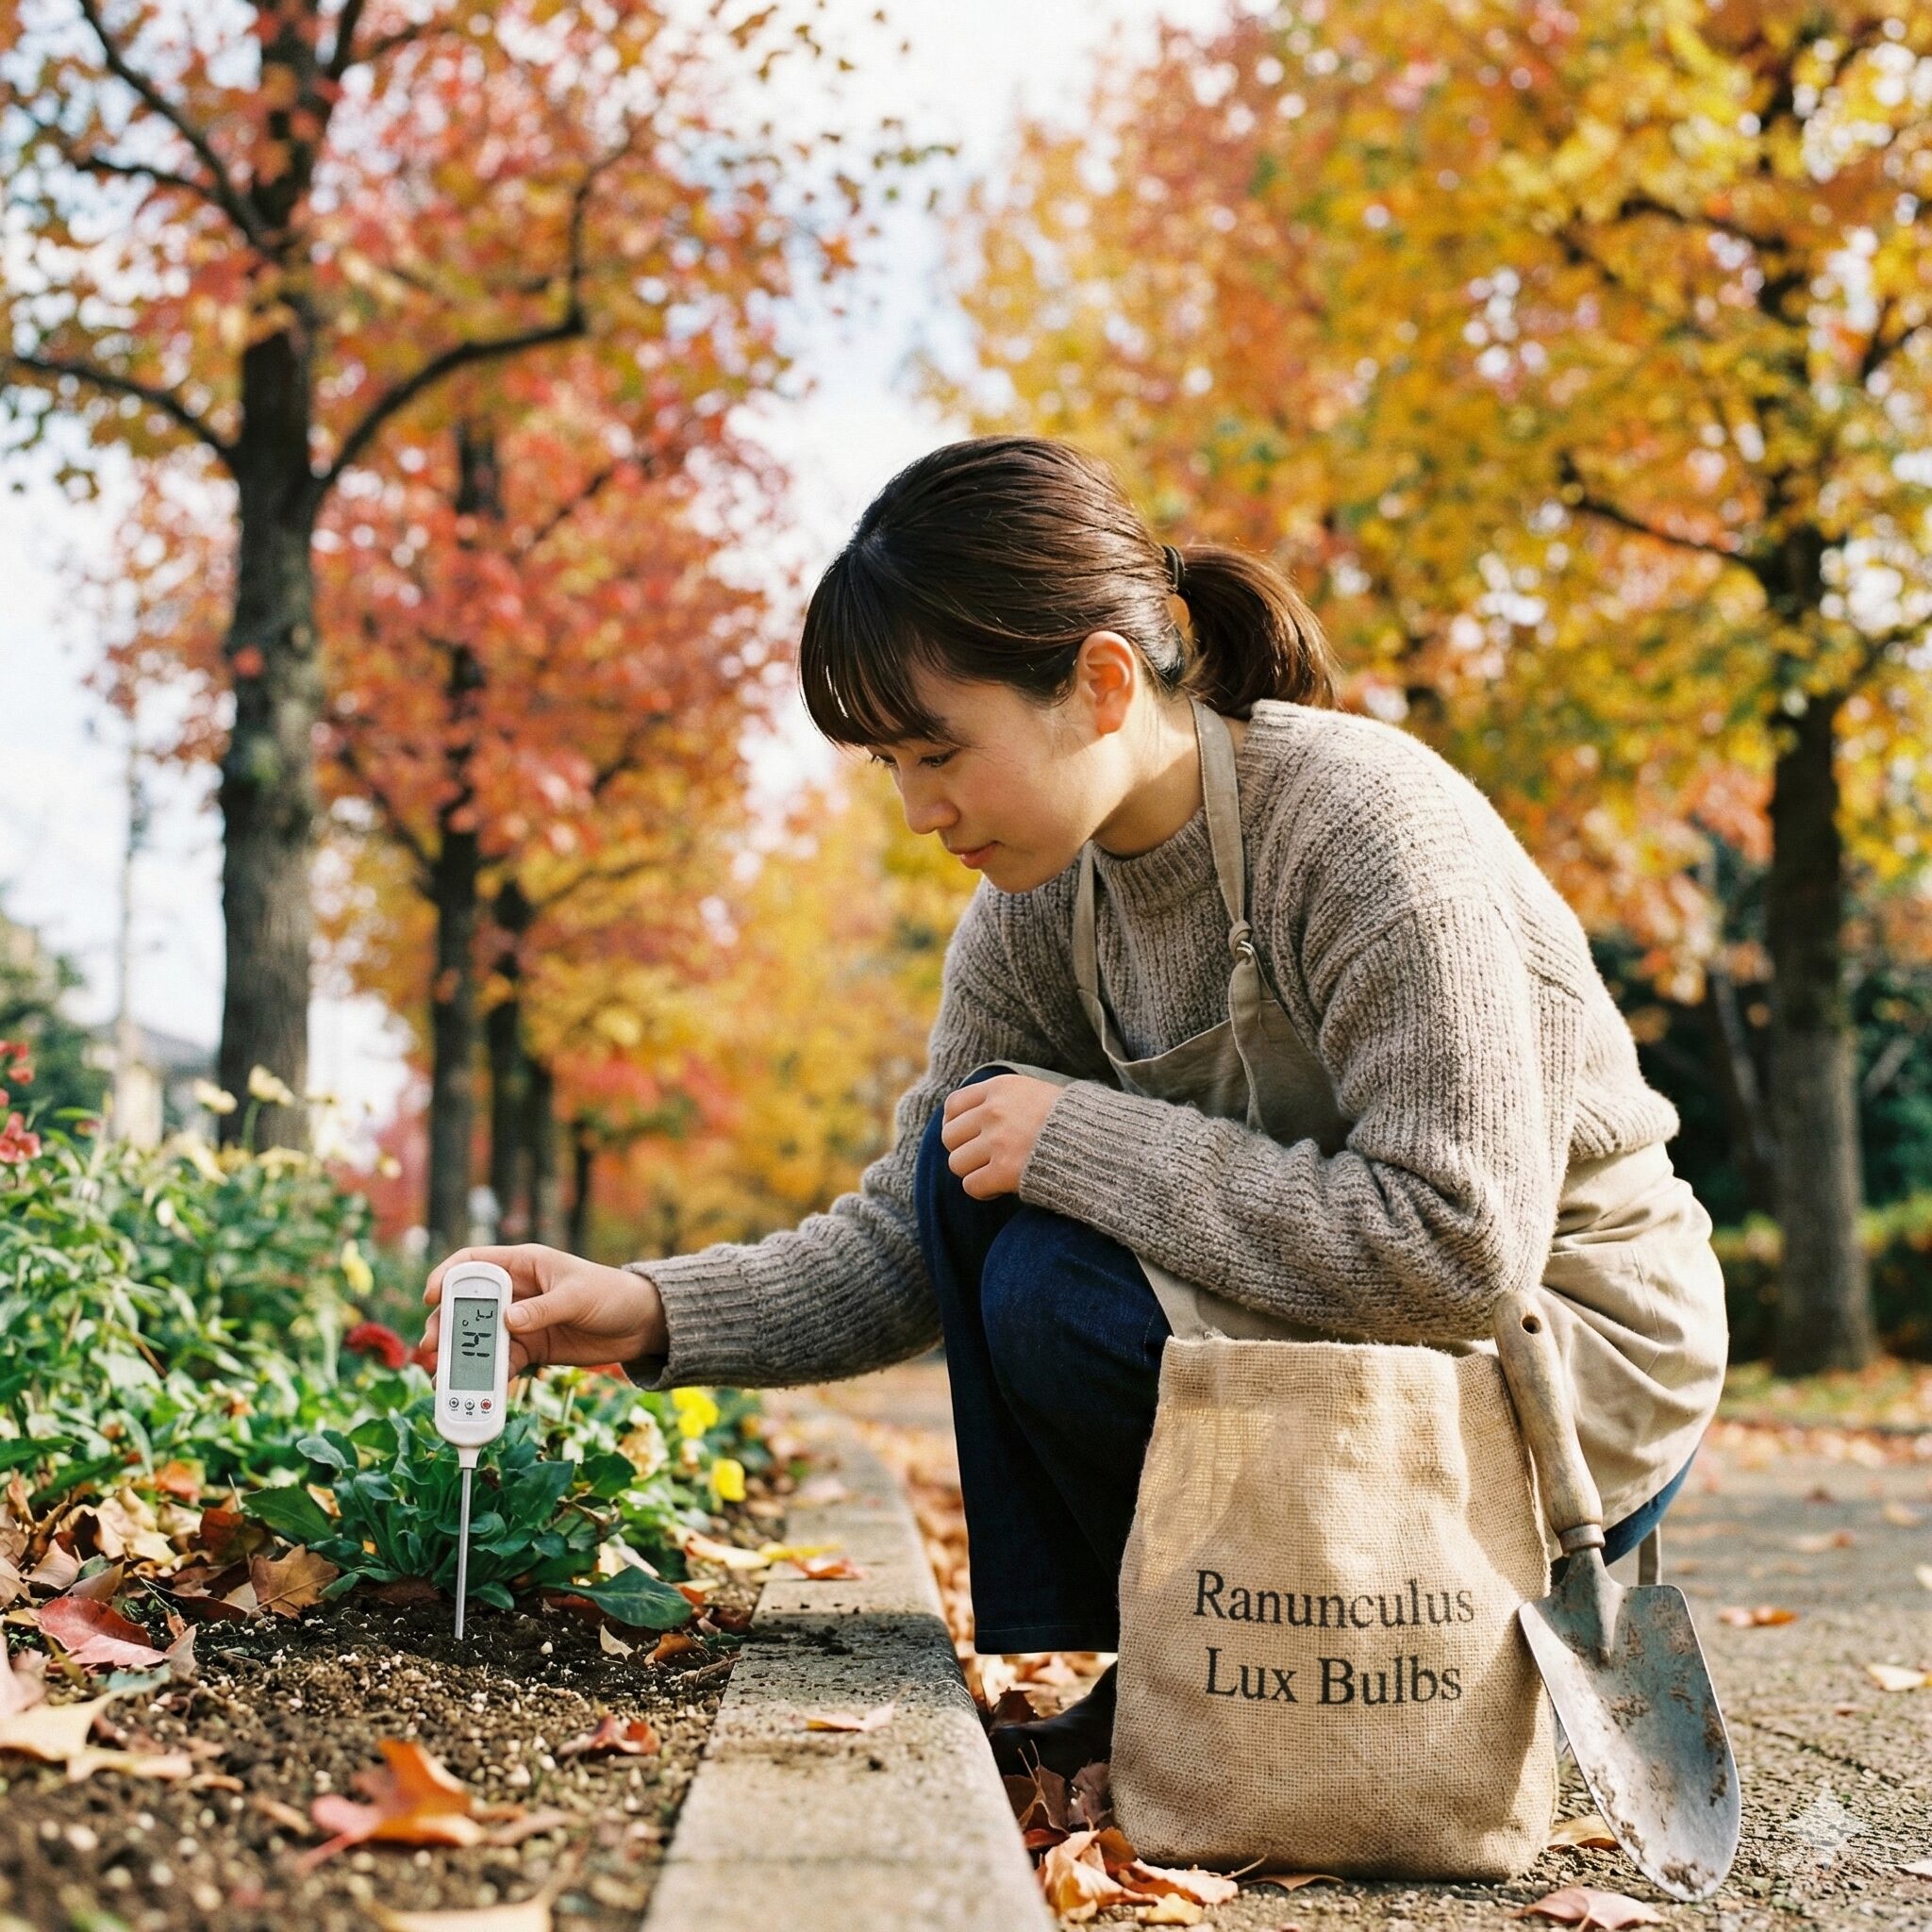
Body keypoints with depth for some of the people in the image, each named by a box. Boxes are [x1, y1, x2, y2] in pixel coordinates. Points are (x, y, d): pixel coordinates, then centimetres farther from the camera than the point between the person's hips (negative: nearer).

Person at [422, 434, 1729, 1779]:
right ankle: (1081, 1668, -1)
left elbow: (1453, 1243, -32)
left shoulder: (1363, 828, -26)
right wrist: (654, 1312, -17)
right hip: (1316, 1314, 7)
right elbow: (907, 1248, -1)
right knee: (979, 1149, -10)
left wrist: (1082, 1141, -28)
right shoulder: (1042, 903, -4)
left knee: (1064, 1295, -26)